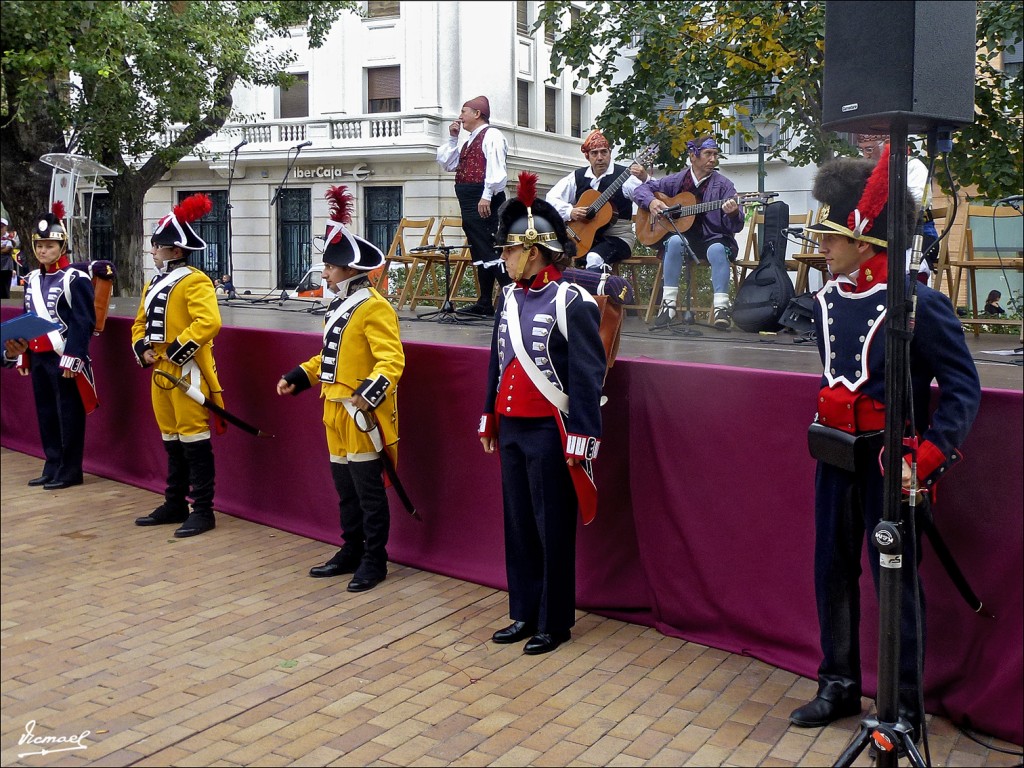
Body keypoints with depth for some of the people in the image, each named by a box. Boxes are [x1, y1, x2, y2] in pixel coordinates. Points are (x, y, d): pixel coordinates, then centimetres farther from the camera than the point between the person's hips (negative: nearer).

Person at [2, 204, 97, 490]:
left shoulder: (75, 279, -10)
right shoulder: (32, 279, 12)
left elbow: (84, 323, -15)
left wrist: (72, 358, -19)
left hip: (64, 358, -7)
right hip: (38, 358, 8)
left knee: (69, 415, 0)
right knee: (45, 414, 12)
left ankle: (70, 471, 8)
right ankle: (53, 468, 22)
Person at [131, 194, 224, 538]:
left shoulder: (194, 281, -12)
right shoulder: (155, 283, 16)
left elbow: (209, 323, -25)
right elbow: (141, 322, 22)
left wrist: (176, 351, -24)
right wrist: (143, 349, 2)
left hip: (188, 373, -9)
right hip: (161, 372, 9)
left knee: (194, 441, -4)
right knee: (172, 441, 15)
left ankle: (203, 512, 2)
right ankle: (175, 505, 25)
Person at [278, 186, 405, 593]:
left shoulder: (374, 308, -14)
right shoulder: (338, 306, 15)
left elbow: (392, 360, -22)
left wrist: (370, 393, -34)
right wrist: (298, 377, 15)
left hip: (362, 417, -9)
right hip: (336, 414, 9)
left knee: (369, 492, 0)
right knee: (345, 490, 16)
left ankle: (374, 561, 9)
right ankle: (351, 552, 27)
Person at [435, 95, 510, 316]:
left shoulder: (491, 135, -4)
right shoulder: (468, 141, 24)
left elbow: (496, 168, -17)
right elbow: (446, 163, 24)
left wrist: (486, 196, -25)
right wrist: (452, 139, 16)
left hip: (484, 204, -10)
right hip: (469, 205, 10)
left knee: (491, 252, -15)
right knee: (479, 254, 10)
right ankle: (485, 304, 14)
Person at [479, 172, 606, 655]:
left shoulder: (571, 301, -13)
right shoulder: (508, 297, 9)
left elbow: (588, 375, -14)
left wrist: (582, 439, -16)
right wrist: (489, 421, 18)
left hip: (549, 433, -7)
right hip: (511, 430, 7)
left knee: (553, 530, 4)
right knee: (518, 526, 14)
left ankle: (555, 624, 18)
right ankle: (524, 614, 28)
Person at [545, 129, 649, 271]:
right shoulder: (578, 177, 9)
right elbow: (551, 198, 7)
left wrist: (644, 180, -36)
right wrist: (570, 212, -10)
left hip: (617, 237, -4)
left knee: (594, 258, -33)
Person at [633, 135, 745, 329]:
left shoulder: (723, 185, -1)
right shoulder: (677, 180, 6)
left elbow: (735, 227, -6)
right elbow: (642, 189, 14)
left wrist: (733, 214, -30)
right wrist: (651, 201, -9)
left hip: (714, 239, -1)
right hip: (684, 235, 1)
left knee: (717, 250, -36)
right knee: (675, 241, -33)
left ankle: (721, 307, -34)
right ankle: (668, 302, -26)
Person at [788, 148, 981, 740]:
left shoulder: (921, 304, -16)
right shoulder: (828, 299, 4)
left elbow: (964, 388, -14)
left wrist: (928, 458, -23)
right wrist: (830, 436, 16)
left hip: (889, 462, -6)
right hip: (836, 457, 7)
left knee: (894, 580, 4)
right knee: (833, 572, 14)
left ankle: (905, 708, 20)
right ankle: (840, 686, 31)